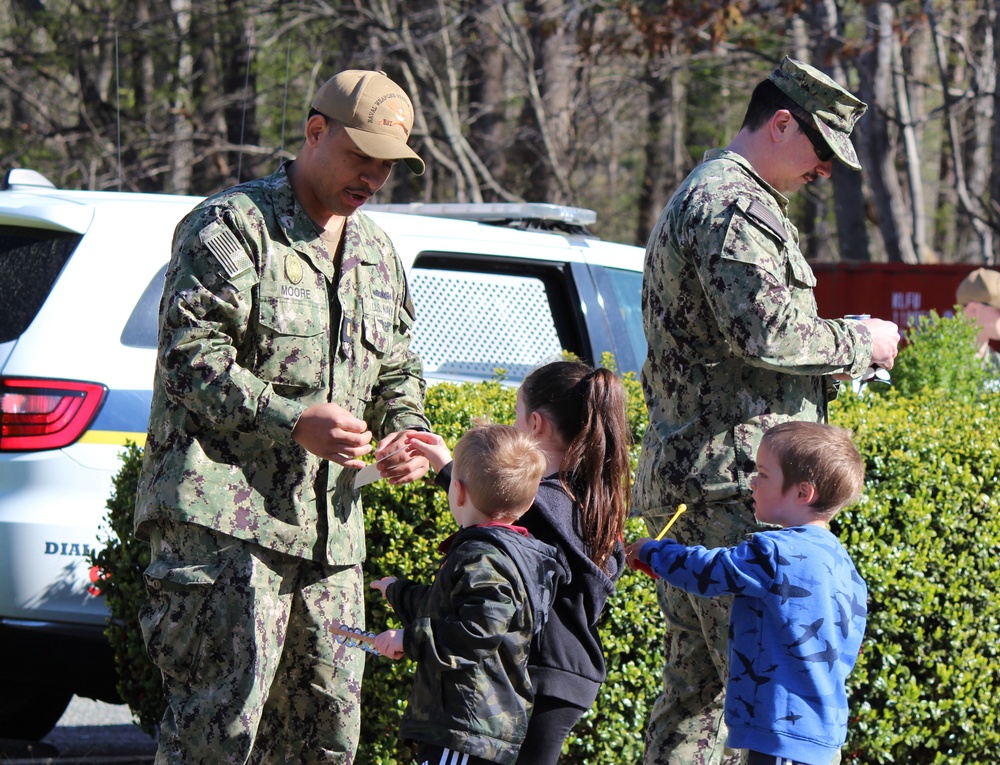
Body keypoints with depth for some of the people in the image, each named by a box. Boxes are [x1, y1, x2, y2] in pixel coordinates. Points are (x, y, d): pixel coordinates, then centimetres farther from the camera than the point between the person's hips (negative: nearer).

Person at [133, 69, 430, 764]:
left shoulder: (378, 253, 21)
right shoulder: (231, 226, -4)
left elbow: (398, 369, 29)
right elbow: (191, 357, -13)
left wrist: (403, 433, 7)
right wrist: (292, 422, -22)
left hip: (329, 524, 8)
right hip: (222, 515, -8)